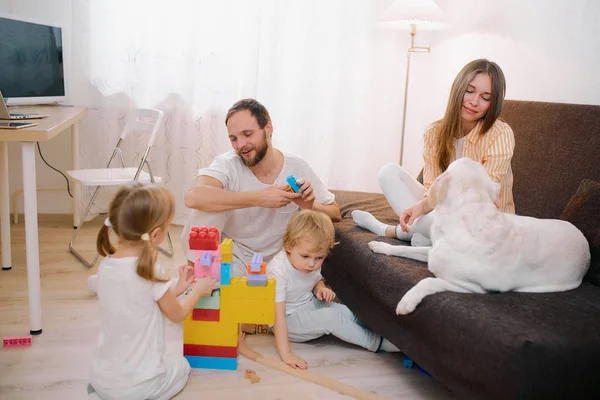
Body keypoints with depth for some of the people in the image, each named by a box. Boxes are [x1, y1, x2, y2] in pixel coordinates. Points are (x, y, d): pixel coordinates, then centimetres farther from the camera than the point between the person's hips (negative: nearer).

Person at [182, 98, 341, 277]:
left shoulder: (297, 167, -9)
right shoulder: (227, 164, -17)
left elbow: (335, 214, 0)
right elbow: (193, 197, -38)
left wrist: (310, 206, -24)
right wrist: (259, 199, -40)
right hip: (232, 257, -1)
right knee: (208, 207, -25)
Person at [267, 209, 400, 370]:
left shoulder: (312, 264, -9)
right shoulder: (278, 271, -31)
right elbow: (278, 316, -34)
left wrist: (321, 289, -10)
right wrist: (286, 354, -39)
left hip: (310, 305, 8)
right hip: (289, 320, -7)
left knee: (345, 312, -8)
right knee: (330, 317, -24)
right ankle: (377, 343, -13)